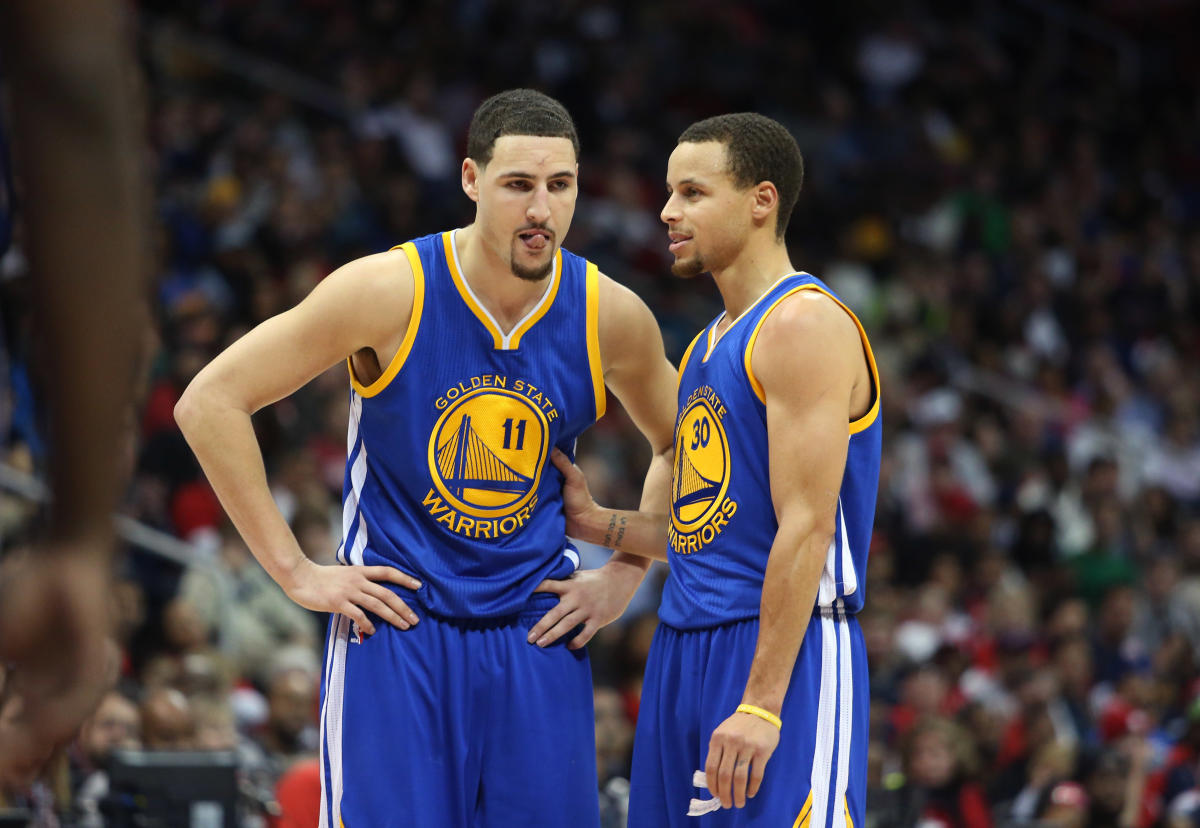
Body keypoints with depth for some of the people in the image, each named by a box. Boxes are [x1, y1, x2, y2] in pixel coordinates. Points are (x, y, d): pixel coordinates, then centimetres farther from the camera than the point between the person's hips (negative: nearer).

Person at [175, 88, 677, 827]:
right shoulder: (390, 290, -12)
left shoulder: (610, 316, -2)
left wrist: (625, 575, 8)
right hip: (395, 627, -3)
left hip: (537, 638, 3)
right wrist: (295, 570, -9)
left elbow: (682, 445, 19)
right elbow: (209, 403, -9)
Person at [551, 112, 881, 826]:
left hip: (785, 653, -9)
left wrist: (761, 702, -23)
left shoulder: (803, 324, -11)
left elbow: (806, 528, -18)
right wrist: (594, 522, 11)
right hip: (685, 652, 9)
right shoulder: (710, 345, 19)